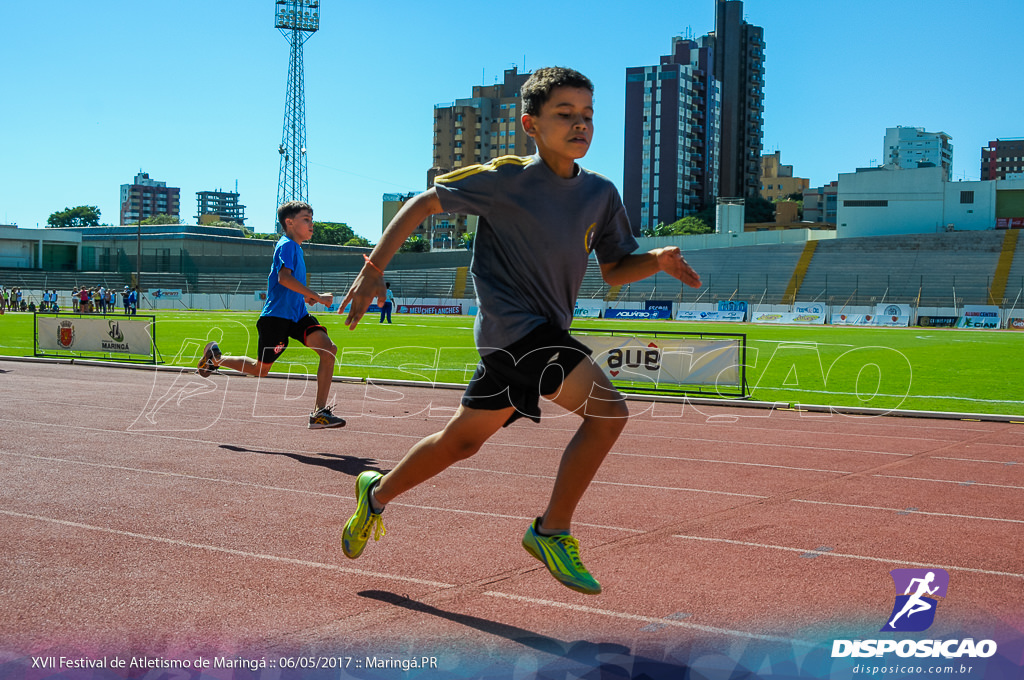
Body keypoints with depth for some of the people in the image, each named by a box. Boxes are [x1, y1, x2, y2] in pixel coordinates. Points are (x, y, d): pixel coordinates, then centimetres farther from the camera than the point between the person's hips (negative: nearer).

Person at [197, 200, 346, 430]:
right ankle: (215, 357, 31)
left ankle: (320, 412, -13)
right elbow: (284, 277, -28)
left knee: (328, 349, -14)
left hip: (297, 315, 8)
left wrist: (305, 296, 14)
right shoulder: (287, 245, -11)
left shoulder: (295, 247, 17)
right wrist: (316, 297, -27)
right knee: (260, 369, 5)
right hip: (276, 316, -8)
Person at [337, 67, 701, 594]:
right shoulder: (506, 177, -11)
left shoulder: (601, 194, 6)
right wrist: (374, 269, -10)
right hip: (511, 326, -7)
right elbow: (423, 203, -4)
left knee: (462, 440, 17)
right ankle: (552, 533, -6)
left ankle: (377, 493, 40)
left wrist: (657, 260, -6)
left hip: (546, 334, 7)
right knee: (607, 409, -21)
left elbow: (614, 270, 15)